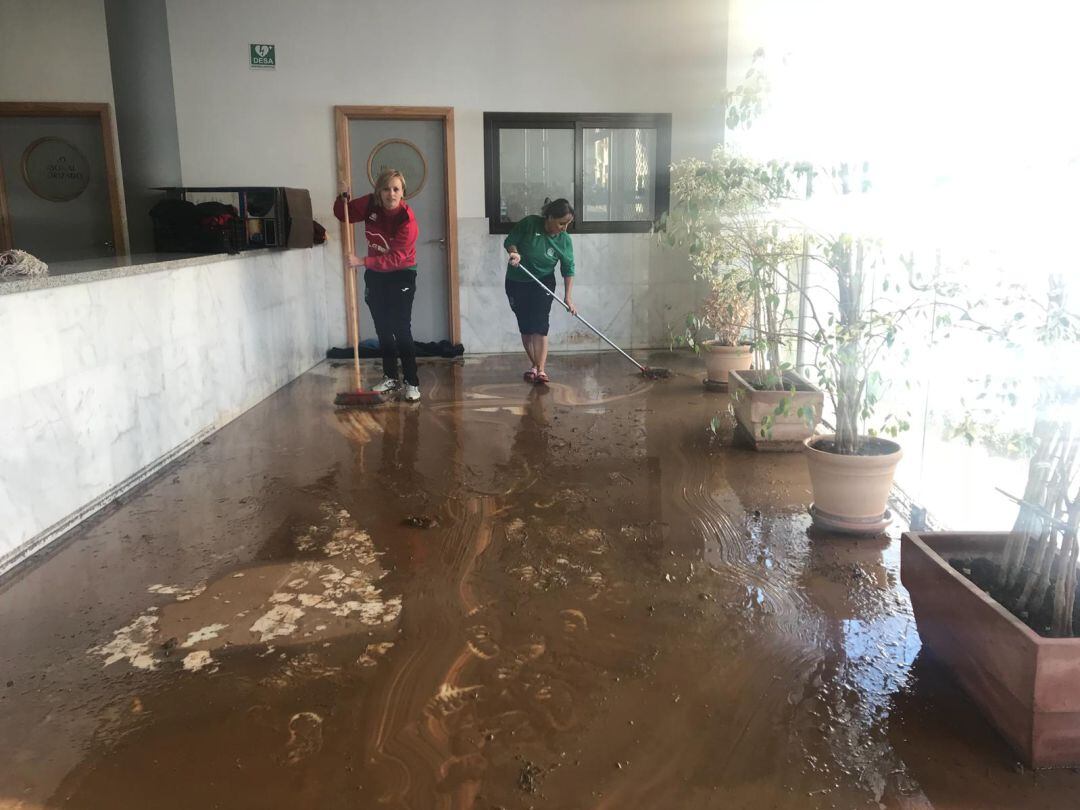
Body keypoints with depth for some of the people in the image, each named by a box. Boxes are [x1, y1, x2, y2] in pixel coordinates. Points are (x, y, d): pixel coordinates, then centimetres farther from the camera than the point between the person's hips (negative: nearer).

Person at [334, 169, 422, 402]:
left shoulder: (407, 220, -24)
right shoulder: (370, 204, -9)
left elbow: (396, 258, -29)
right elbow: (343, 215, 7)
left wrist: (363, 261, -33)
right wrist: (343, 196, -12)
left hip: (401, 276, -6)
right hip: (375, 275, 6)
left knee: (401, 330, -11)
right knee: (383, 330, 13)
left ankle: (412, 383, -2)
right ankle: (391, 378, 26)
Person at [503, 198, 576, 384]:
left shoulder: (564, 240, -11)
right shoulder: (529, 224, -17)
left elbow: (568, 269, -4)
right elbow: (509, 242, -6)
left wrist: (568, 296, -9)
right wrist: (514, 252, -28)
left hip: (544, 284, 0)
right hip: (517, 283, 0)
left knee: (540, 325, -14)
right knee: (525, 326, 3)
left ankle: (541, 369, -18)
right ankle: (535, 365, 16)